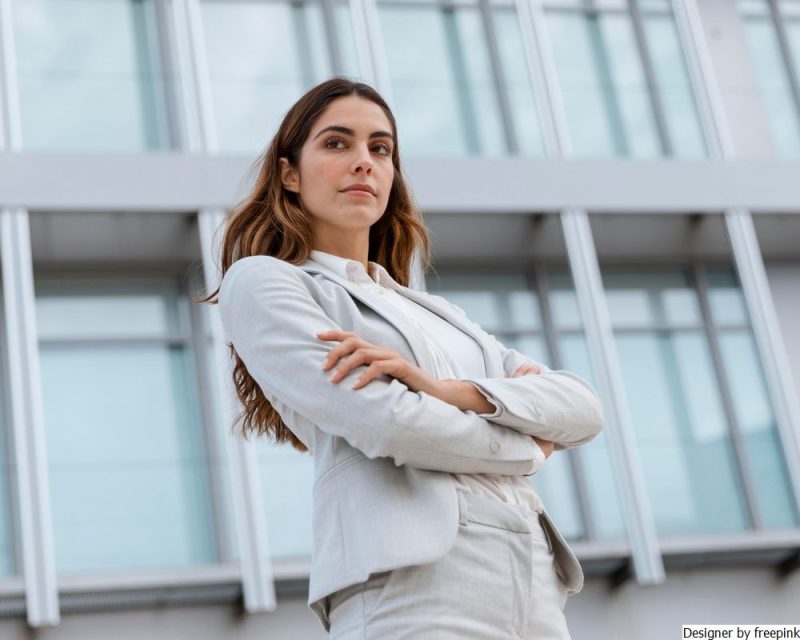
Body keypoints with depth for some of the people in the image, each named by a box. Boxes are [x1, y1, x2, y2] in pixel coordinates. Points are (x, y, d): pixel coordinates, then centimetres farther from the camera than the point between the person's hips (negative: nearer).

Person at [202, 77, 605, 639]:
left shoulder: (437, 315, 23)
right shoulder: (261, 282, 5)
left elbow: (584, 409, 10)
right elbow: (383, 422, -10)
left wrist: (450, 391, -8)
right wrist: (529, 446, 5)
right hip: (415, 588, -6)